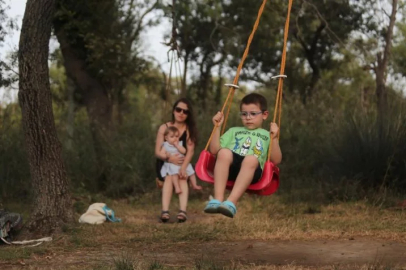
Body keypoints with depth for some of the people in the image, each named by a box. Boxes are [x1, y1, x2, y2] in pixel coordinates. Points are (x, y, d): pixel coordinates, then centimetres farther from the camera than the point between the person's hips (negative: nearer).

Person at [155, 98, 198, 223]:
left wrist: (183, 167, -33)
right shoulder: (164, 128, -4)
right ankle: (165, 211, -47)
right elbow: (158, 152, -8)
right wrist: (169, 158, -30)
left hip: (182, 163, 1)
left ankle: (183, 211, -47)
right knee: (169, 177, -31)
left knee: (182, 177, -30)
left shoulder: (189, 130, -3)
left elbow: (190, 151, -15)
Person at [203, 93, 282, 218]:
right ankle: (218, 199, -42)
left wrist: (274, 138, 1)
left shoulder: (267, 136, 27)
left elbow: (276, 160, 12)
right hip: (229, 167, 2)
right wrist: (217, 127, 15)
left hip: (251, 170, -2)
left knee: (251, 159, -38)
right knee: (224, 152, -33)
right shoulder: (234, 131, 33)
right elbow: (214, 150, 21)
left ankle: (231, 202, -49)